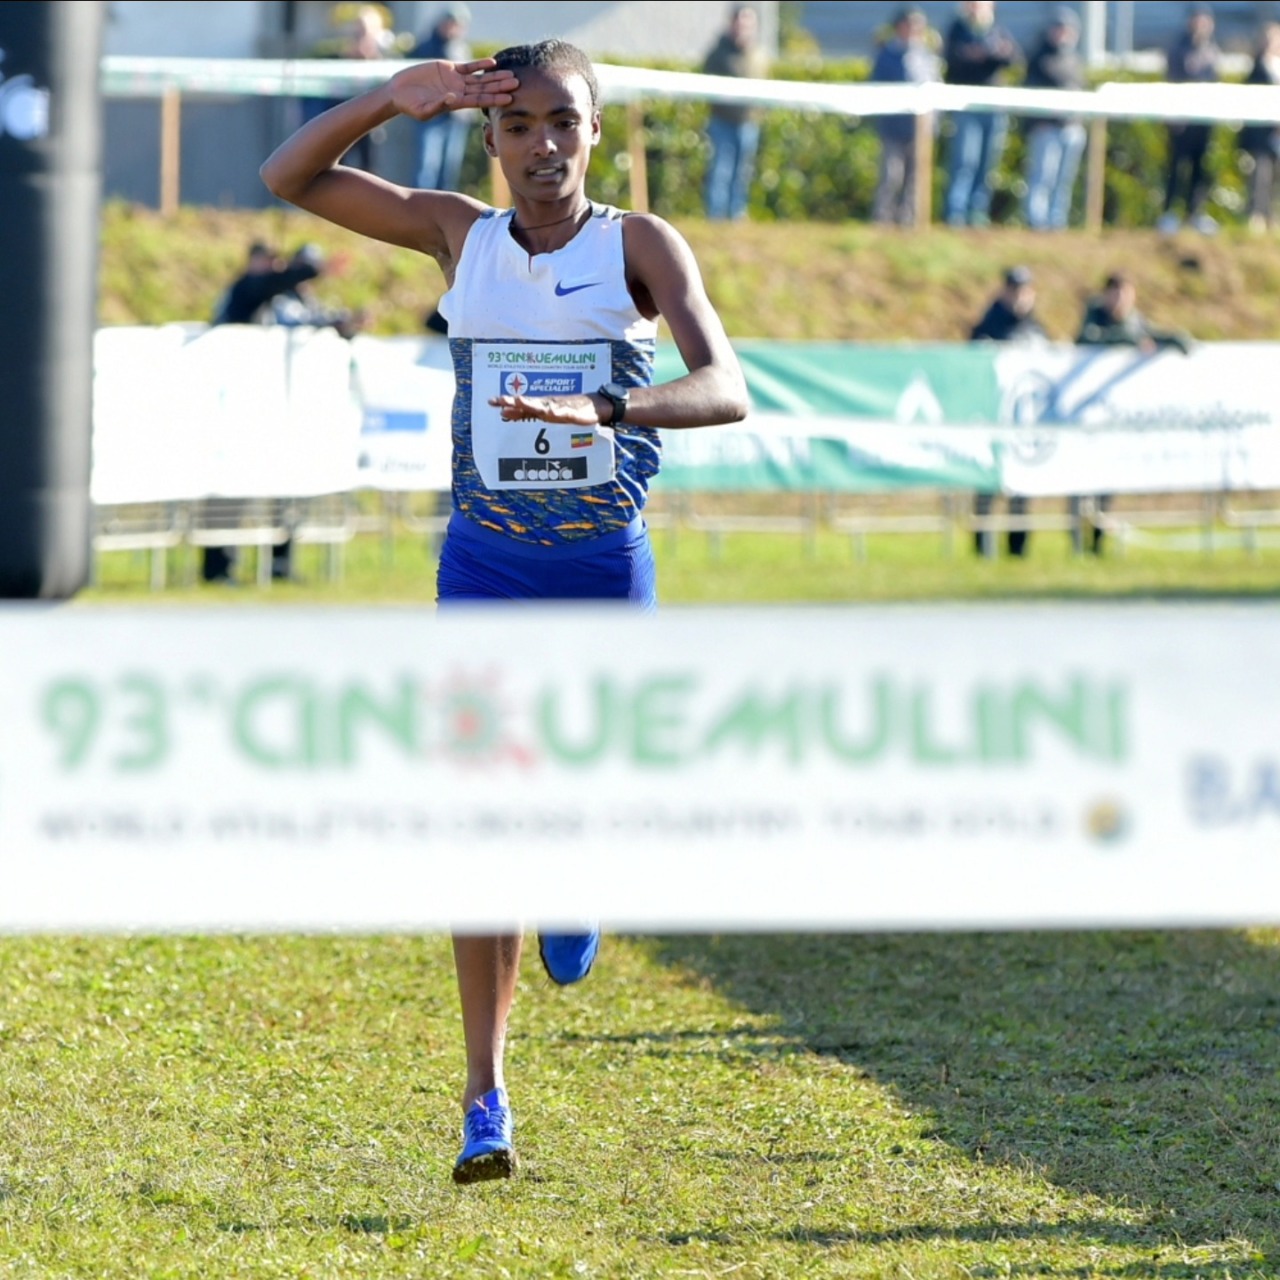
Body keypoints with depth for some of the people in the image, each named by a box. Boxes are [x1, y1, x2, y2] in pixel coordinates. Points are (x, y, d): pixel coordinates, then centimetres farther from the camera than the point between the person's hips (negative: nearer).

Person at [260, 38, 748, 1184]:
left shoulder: (641, 247, -5)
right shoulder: (459, 235, 3)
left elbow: (725, 389, -19)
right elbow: (290, 177, 1)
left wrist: (600, 409, -37)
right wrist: (390, 103, -16)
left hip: (607, 571, -1)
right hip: (486, 567, 1)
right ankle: (486, 1098, -3)